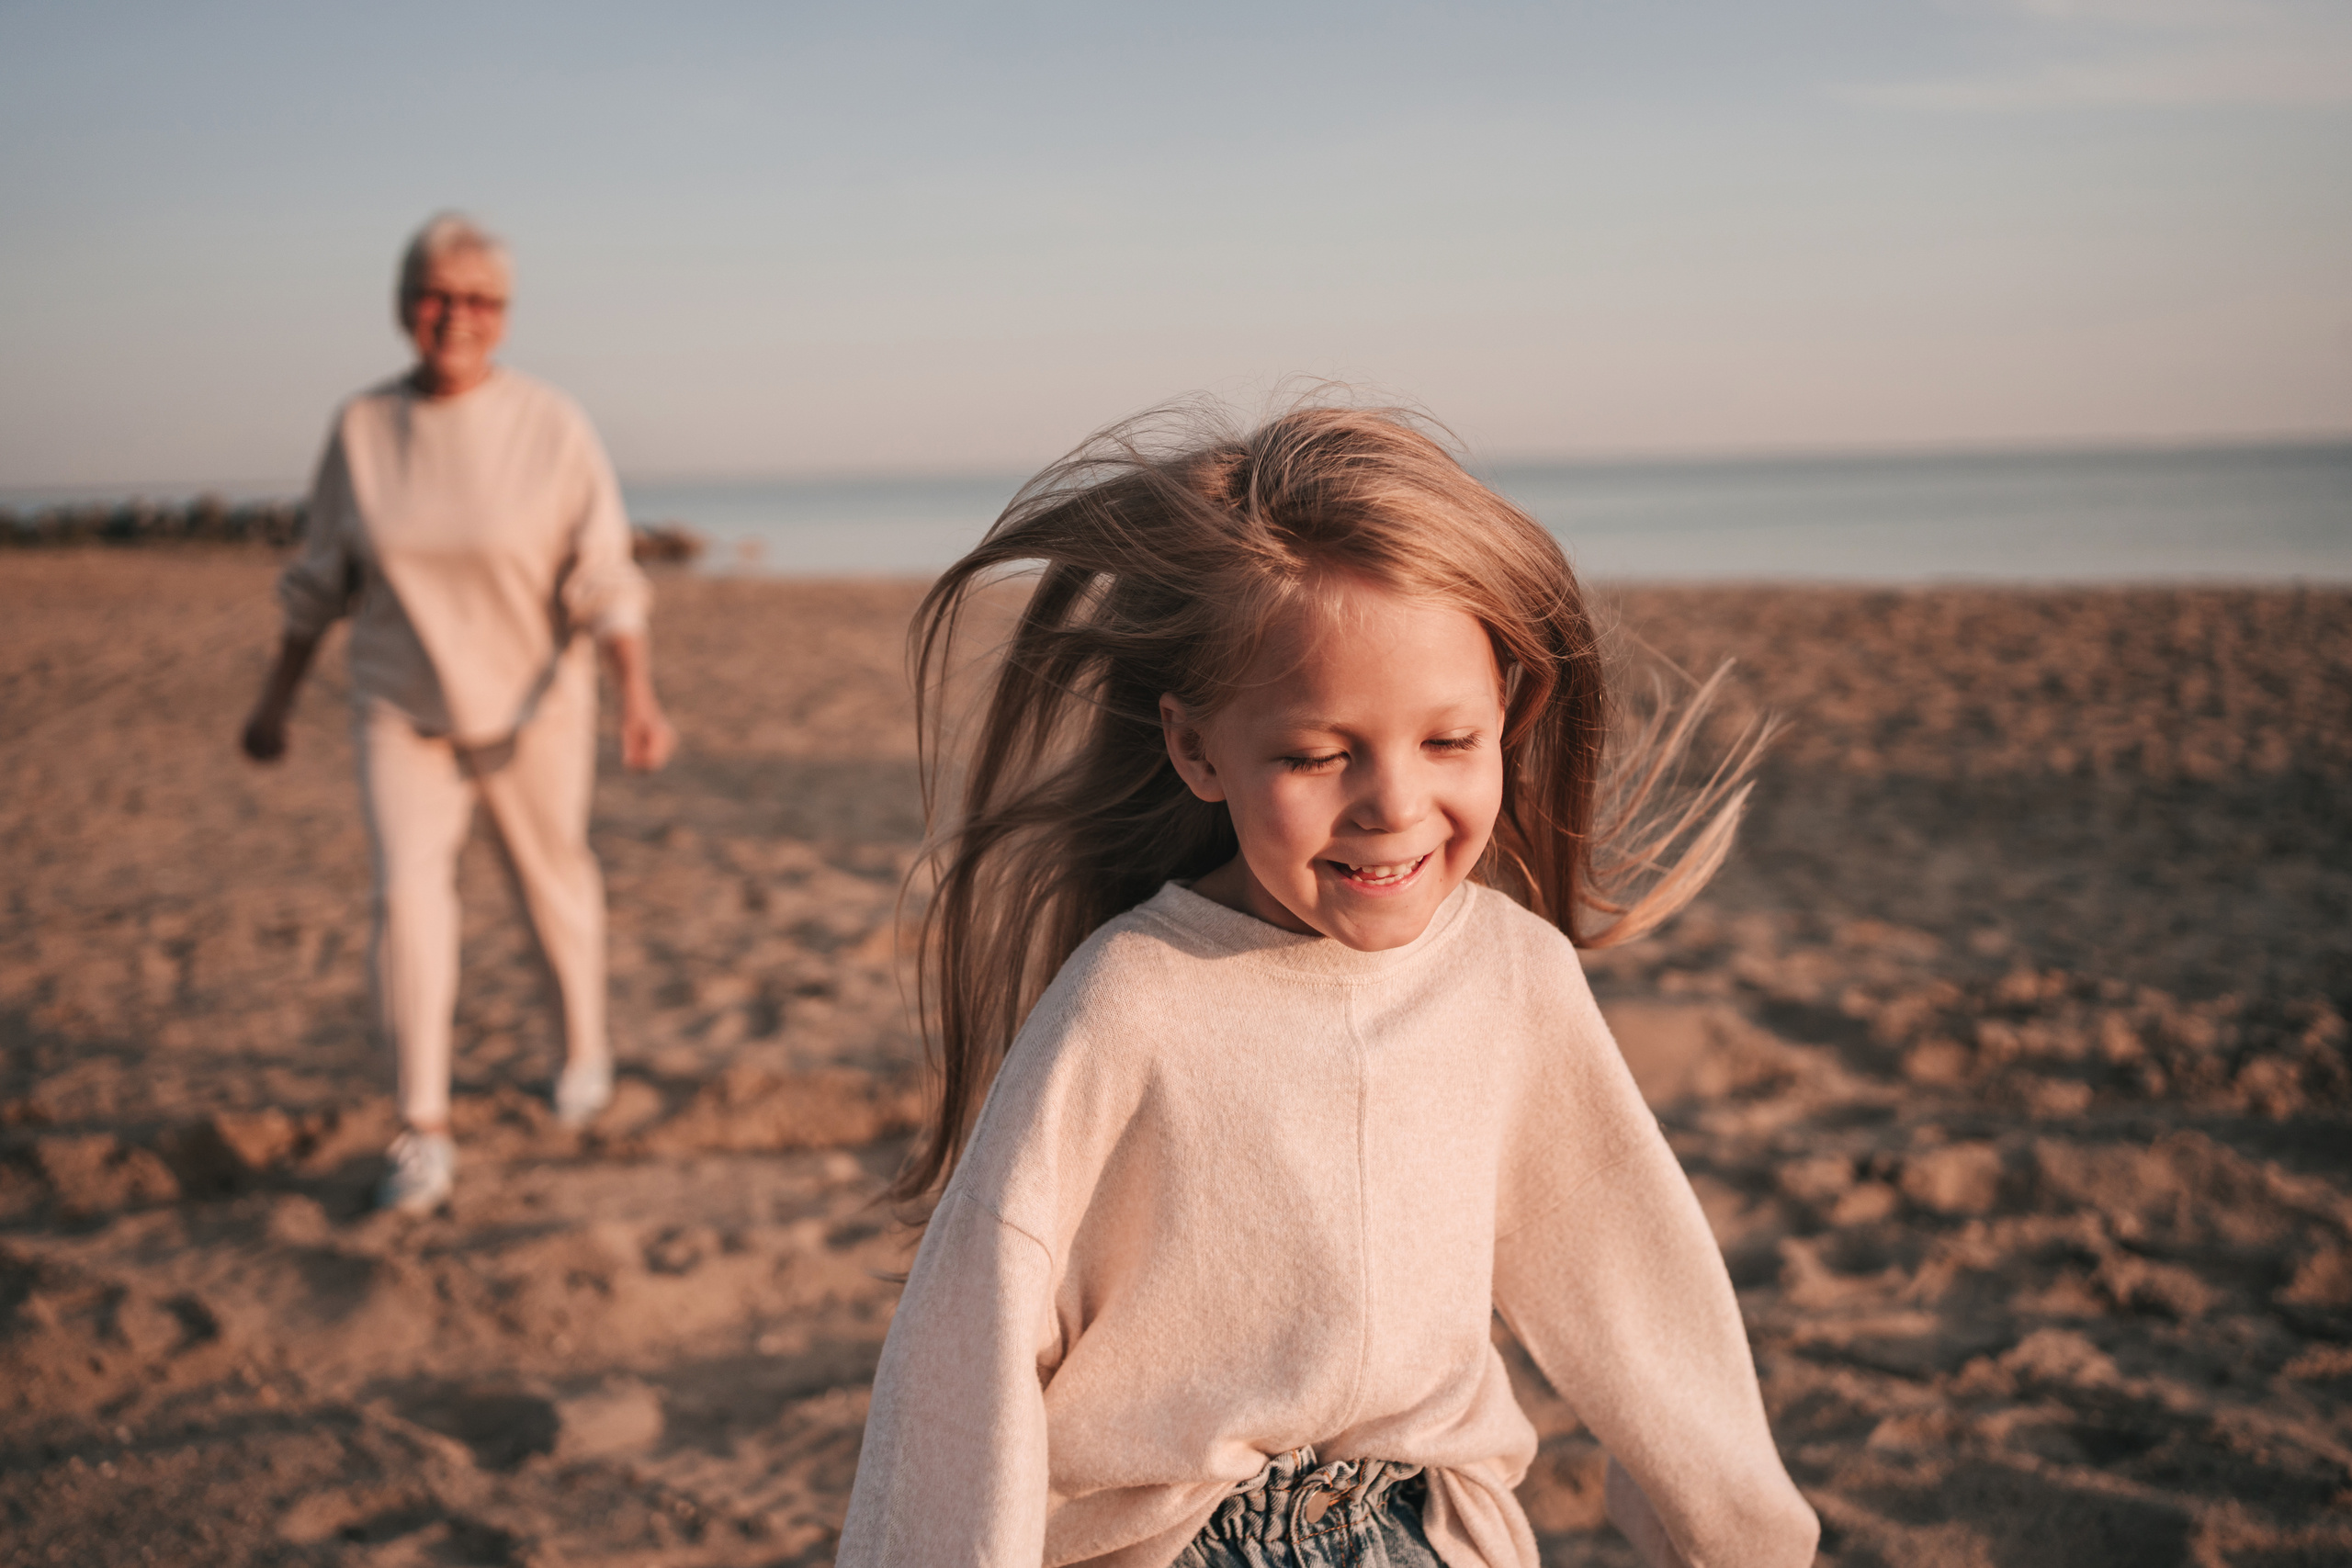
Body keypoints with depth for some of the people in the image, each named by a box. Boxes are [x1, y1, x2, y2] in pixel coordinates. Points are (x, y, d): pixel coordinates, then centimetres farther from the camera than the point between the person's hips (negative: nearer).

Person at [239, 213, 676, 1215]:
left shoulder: (551, 428, -10)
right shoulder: (361, 428, -3)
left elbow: (605, 577, -13)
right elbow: (320, 580, 8)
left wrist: (639, 696, -25)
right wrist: (276, 698, 12)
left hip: (531, 707, -1)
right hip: (402, 710, 1)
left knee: (555, 881, 14)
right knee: (406, 892, -14)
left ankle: (584, 1048, 42)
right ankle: (423, 1132, -7)